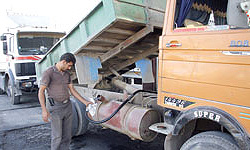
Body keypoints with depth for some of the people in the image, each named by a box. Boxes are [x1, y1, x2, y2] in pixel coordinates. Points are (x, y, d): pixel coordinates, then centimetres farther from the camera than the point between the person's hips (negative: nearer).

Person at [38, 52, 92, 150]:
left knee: (67, 135, 12)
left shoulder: (66, 73, 9)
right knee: (57, 137, 0)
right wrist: (44, 110, -22)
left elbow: (72, 90, 13)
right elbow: (41, 91, -15)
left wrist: (85, 102, 7)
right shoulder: (48, 73, -12)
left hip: (68, 106, 7)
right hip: (55, 108, -6)